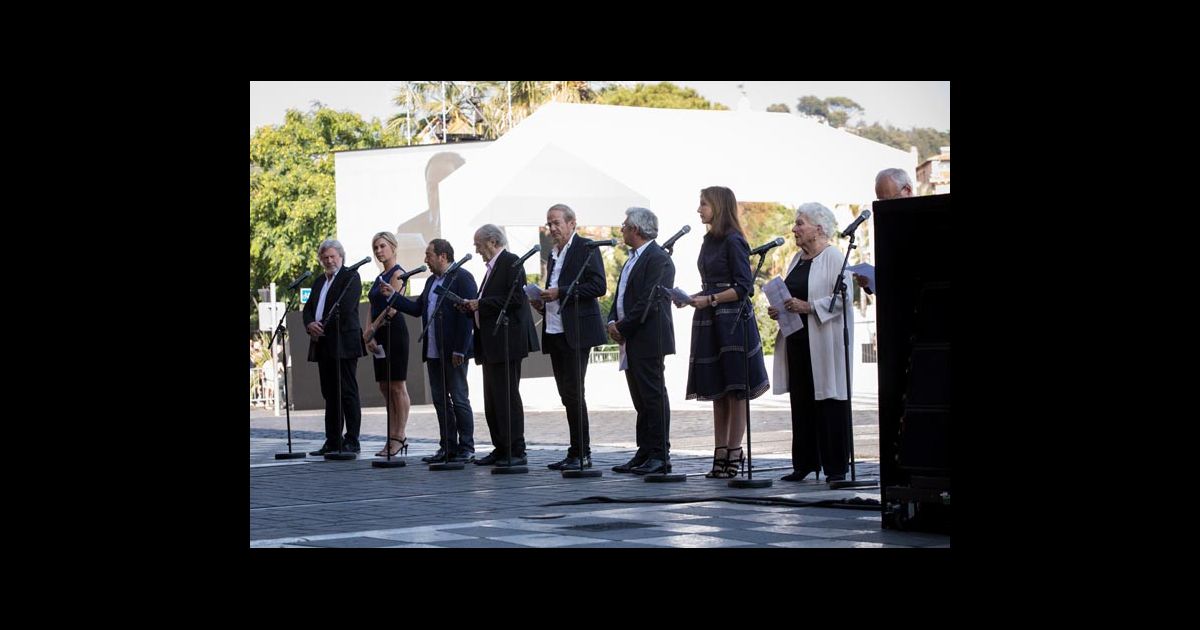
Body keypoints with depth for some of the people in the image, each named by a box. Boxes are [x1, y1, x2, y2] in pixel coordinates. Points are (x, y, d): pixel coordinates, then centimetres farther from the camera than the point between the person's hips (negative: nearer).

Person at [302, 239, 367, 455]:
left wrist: (324, 326, -14)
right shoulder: (319, 281, 21)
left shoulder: (350, 277, -2)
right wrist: (310, 324, -5)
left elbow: (345, 308, -15)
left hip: (343, 344, -8)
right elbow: (308, 308, 16)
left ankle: (352, 441, -6)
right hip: (323, 345, 8)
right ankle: (332, 442, 11)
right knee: (330, 394, 8)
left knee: (348, 392, -7)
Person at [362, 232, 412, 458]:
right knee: (385, 387, 7)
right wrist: (369, 333, -1)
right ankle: (393, 437, 9)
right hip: (380, 335, 9)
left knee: (397, 387, -6)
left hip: (394, 331, -9)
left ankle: (399, 437, -5)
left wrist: (371, 330, -14)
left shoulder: (397, 273, -7)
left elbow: (392, 307, -15)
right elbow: (374, 309, 14)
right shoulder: (380, 277, 18)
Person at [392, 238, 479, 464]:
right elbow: (417, 308, 18)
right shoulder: (432, 281, 18)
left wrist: (459, 350, -20)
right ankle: (447, 447, 15)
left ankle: (466, 449, 2)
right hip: (433, 352, 8)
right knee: (439, 400, 9)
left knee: (459, 399, -3)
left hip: (453, 352, -8)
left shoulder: (462, 278, -10)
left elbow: (466, 314, -16)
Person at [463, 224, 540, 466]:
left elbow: (515, 299, -19)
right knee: (492, 398, 10)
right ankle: (501, 449, 15)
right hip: (491, 343, 10)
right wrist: (474, 306, 5)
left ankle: (516, 452, -7)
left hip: (507, 339, -10)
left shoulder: (511, 262, -9)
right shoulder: (493, 267, 19)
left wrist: (480, 304, -16)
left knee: (507, 397, -9)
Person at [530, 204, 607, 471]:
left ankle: (582, 453, -5)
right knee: (567, 394, 9)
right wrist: (542, 302, 6)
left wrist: (560, 292, -18)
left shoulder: (586, 248, -6)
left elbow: (599, 286, -14)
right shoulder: (554, 253, 20)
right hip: (554, 332, 8)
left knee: (573, 392, -10)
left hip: (575, 332, -8)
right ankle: (576, 452, 12)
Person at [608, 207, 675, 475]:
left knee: (653, 397, -7)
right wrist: (612, 321, 4)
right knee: (641, 400, 11)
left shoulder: (658, 259, -12)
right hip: (632, 341, 10)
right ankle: (645, 453, 15)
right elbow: (621, 296, 22)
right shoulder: (633, 258, 19)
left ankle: (660, 456, -5)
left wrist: (623, 327, -15)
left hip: (648, 340, -10)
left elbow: (648, 302, -19)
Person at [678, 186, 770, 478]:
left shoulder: (733, 241, -10)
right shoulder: (709, 241, 15)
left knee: (734, 391, -4)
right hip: (709, 322, 9)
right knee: (716, 392, 9)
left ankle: (734, 455, -2)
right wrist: (690, 298, 6)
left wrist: (710, 300, -19)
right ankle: (720, 454, 12)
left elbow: (744, 287, -14)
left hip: (732, 320, -9)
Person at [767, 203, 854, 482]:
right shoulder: (798, 259, 17)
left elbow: (842, 298, -16)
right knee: (801, 402, 7)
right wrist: (779, 310, 5)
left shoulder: (833, 258, -8)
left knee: (829, 401, -5)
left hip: (824, 342, -8)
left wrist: (808, 307, -21)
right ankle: (805, 463, 12)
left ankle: (836, 466, -1)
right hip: (798, 341, 8)